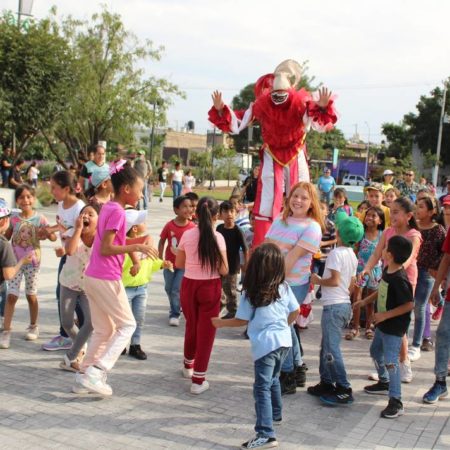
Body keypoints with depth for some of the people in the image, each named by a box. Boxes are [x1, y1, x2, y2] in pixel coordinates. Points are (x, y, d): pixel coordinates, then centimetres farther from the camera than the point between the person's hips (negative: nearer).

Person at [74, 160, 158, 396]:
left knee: (104, 330, 17)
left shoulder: (108, 207, 11)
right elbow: (106, 249, -19)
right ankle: (97, 371, -3)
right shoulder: (118, 212, -16)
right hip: (107, 279, -9)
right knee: (127, 325, 4)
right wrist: (136, 247, -21)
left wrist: (134, 241, 10)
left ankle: (83, 377, 20)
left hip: (92, 277, 9)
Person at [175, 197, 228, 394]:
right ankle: (198, 381, 6)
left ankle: (188, 366, 45)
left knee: (191, 327, 24)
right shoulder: (217, 237, -12)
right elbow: (223, 270, -12)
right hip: (209, 288, -3)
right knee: (205, 332, 5)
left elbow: (178, 264, 4)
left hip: (188, 285, 3)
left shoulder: (187, 235, -5)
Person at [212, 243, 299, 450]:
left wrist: (221, 322, 10)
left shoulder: (250, 293, -10)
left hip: (265, 343, -6)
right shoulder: (284, 287, 3)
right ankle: (275, 414, 46)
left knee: (262, 388, -7)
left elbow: (242, 320, -5)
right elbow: (295, 311, 10)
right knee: (273, 379, 28)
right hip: (283, 340, 6)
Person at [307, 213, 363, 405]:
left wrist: (318, 280, -7)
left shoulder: (336, 253, -15)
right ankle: (326, 383, 23)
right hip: (345, 304, 10)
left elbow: (335, 280, -22)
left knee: (331, 349, -7)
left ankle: (344, 390, -7)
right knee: (326, 346, 17)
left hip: (333, 306, -9)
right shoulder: (352, 255, 12)